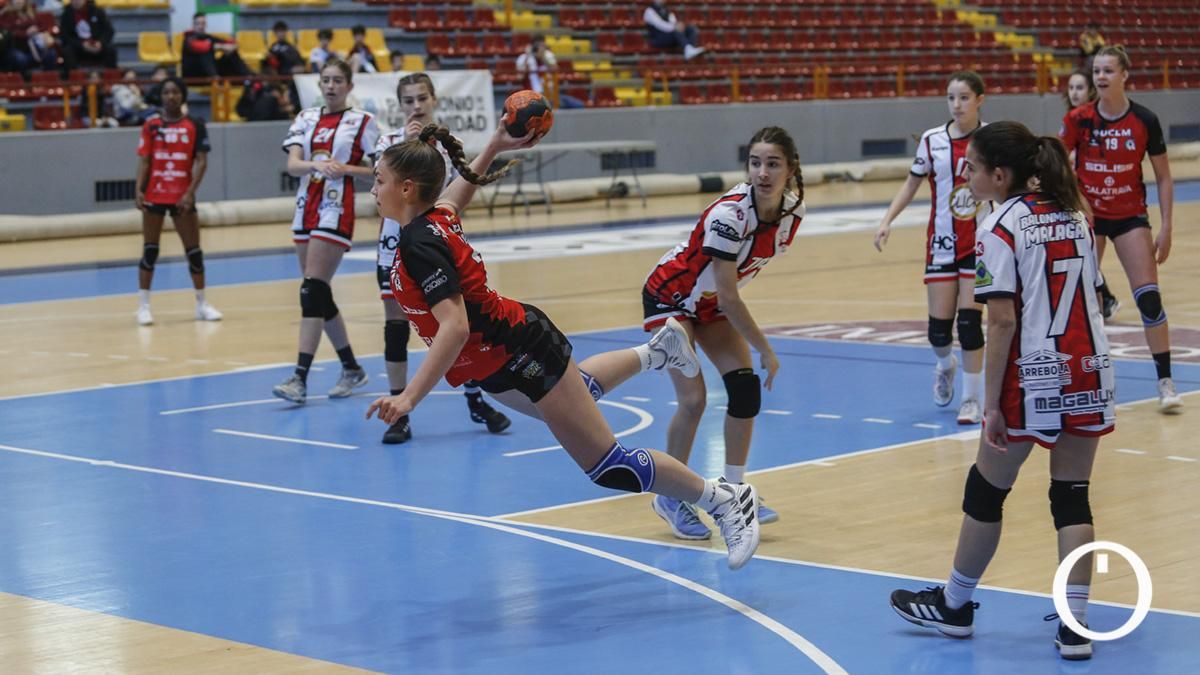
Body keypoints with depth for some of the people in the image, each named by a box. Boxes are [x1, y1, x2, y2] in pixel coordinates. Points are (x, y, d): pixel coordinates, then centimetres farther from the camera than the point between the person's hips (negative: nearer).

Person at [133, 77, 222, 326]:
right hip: (154, 196, 0)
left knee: (194, 250, 4)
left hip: (182, 197, 0)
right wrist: (139, 189, -11)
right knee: (150, 250, 2)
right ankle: (143, 306, 6)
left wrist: (190, 192, -13)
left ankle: (202, 304, 16)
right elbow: (144, 160, 2)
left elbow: (201, 161, -3)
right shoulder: (151, 125, 3)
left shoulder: (195, 126, 1)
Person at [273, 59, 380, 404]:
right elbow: (292, 164, -2)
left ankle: (300, 378, -19)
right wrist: (316, 165, -23)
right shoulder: (306, 118, 11)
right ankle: (352, 368, 23)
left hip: (336, 211, -6)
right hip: (306, 208, 6)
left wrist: (345, 168, -17)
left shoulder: (362, 121, 0)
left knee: (313, 291, -15)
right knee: (319, 295, 9)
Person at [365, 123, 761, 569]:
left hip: (522, 354, -10)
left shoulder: (420, 244, -26)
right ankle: (654, 352, 53)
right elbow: (457, 192, 25)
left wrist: (409, 398, -42)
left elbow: (455, 327, -36)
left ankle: (725, 501, 6)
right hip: (505, 363, 10)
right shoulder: (435, 215, 0)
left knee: (608, 468, -4)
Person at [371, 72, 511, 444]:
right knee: (396, 325, 0)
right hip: (398, 243, -2)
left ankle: (477, 402, 20)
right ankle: (399, 414, 6)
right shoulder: (390, 141, -4)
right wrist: (404, 145, -29)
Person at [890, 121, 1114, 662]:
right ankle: (1075, 625, 2)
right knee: (1072, 496, 9)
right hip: (1089, 372, 6)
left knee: (986, 491, 11)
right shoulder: (1071, 214, 10)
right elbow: (1089, 294, 12)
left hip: (1033, 378, -6)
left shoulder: (1001, 227, -10)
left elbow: (1003, 321, -15)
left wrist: (992, 403, -12)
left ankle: (954, 605, 26)